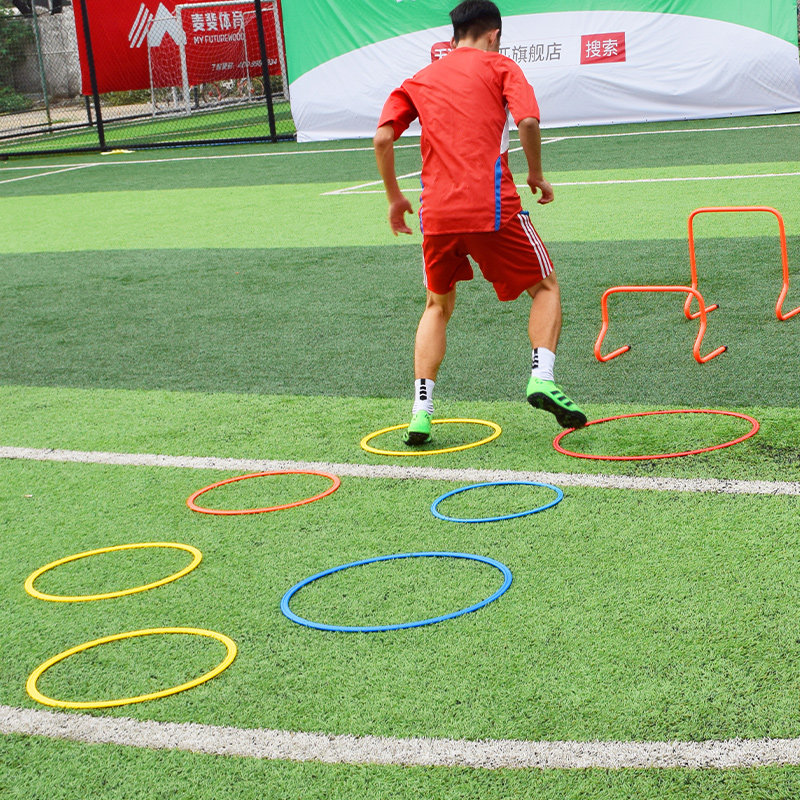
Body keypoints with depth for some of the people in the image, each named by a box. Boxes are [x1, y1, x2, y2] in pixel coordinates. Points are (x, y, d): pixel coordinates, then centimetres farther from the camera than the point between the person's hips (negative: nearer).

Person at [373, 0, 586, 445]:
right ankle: (542, 378, -6)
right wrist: (536, 175, 5)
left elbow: (382, 139, 6)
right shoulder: (499, 66, 9)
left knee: (438, 307, 22)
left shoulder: (420, 80, 18)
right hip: (493, 208, -3)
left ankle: (422, 410, 10)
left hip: (436, 212, 4)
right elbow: (528, 121, -9)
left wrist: (395, 198, 15)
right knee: (546, 287, 15)